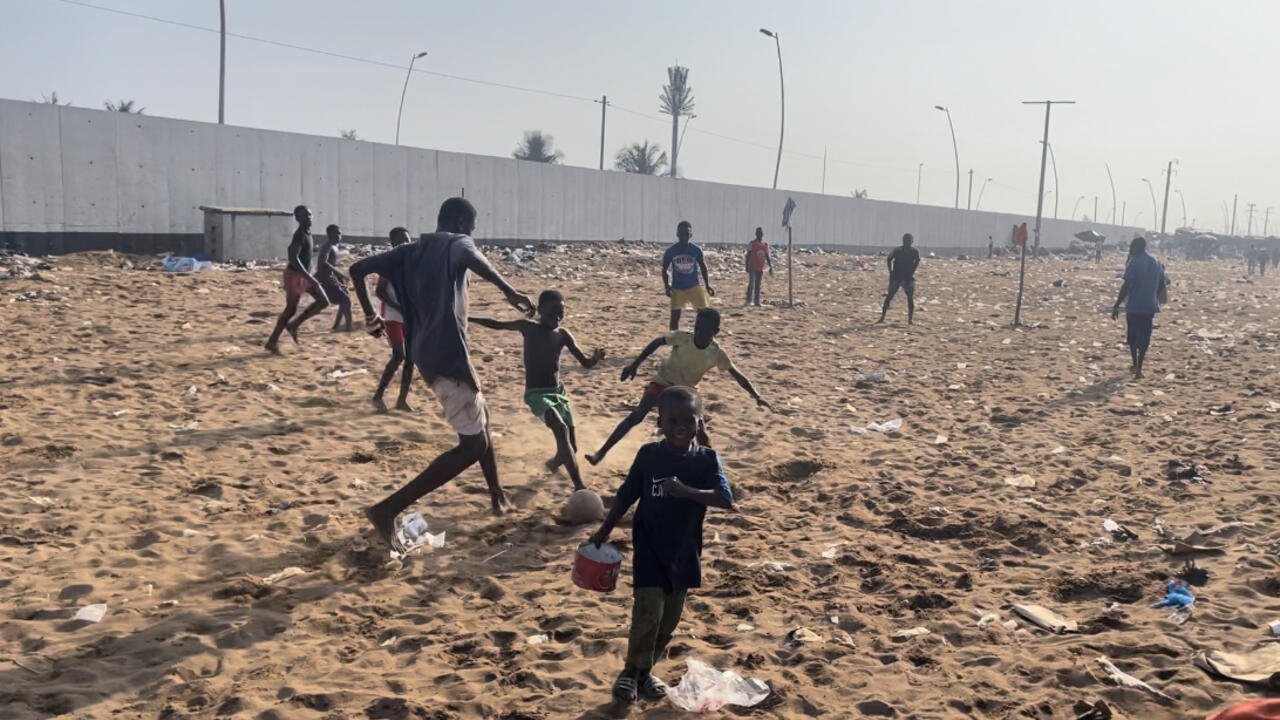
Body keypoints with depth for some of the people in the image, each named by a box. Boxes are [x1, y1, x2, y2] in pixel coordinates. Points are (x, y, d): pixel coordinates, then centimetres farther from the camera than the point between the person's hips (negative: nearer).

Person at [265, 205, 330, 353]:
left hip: (306, 274, 9)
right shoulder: (299, 235, -21)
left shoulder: (307, 232, 7)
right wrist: (309, 277, -33)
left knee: (323, 302, 4)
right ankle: (272, 342, 12)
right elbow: (293, 258, -31)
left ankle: (294, 325, 13)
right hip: (295, 275, -9)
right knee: (291, 309, 0)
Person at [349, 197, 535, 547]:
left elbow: (358, 269, 16)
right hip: (448, 354, -9)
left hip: (427, 353, 9)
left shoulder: (411, 251, 16)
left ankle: (498, 496, 37)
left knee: (481, 417, 27)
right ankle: (388, 509, -12)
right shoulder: (456, 242, -5)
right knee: (473, 444, -6)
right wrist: (508, 290, -39)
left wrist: (370, 314, 21)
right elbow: (469, 256, -31)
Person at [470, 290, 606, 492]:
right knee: (561, 429, -30)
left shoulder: (563, 335, 2)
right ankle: (579, 487, -32)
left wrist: (596, 358, -23)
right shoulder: (527, 327, -3)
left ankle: (555, 462, 45)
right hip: (536, 393, -4)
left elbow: (586, 363, -1)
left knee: (571, 447, 7)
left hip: (558, 391, 4)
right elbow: (497, 324, 10)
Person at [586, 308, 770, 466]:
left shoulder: (717, 354, -18)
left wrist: (757, 396, -16)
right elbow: (657, 343, -9)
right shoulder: (681, 337, -23)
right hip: (662, 383, -2)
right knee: (636, 416, -18)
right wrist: (635, 365, -10)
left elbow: (737, 375, -9)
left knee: (699, 432, -6)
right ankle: (601, 453, -17)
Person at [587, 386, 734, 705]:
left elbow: (726, 500, -22)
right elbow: (626, 496, 2)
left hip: (684, 553, 2)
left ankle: (645, 671, 32)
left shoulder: (707, 460, -9)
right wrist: (604, 531, 5)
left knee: (669, 619, 11)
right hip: (649, 549, -2)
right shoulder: (649, 454, -8)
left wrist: (684, 490, -34)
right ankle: (631, 671, 13)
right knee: (648, 613, -9)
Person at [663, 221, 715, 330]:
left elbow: (703, 267, 8)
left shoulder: (696, 250, -6)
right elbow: (664, 270, 3)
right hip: (677, 288, -1)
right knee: (675, 316, -3)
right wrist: (667, 286, -10)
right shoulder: (670, 251, -8)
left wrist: (707, 285, 4)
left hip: (694, 286, 1)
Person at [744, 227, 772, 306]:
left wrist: (770, 267, 8)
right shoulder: (752, 244, -4)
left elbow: (767, 257, 14)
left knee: (758, 285, 6)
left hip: (760, 268, 5)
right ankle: (749, 301, -5)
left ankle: (757, 302, 8)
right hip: (752, 268, -4)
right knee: (751, 284, -10)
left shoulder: (765, 245, 9)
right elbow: (748, 256, -5)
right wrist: (747, 267, -10)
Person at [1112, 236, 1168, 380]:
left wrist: (1116, 306, -14)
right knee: (1144, 337, 7)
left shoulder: (1134, 262, -10)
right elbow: (1162, 285, 15)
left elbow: (1126, 285, -16)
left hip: (1134, 306, -5)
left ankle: (1135, 365, 21)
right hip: (1149, 306, 5)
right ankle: (1138, 368, 1)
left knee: (1132, 336, 13)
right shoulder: (1155, 263, 10)